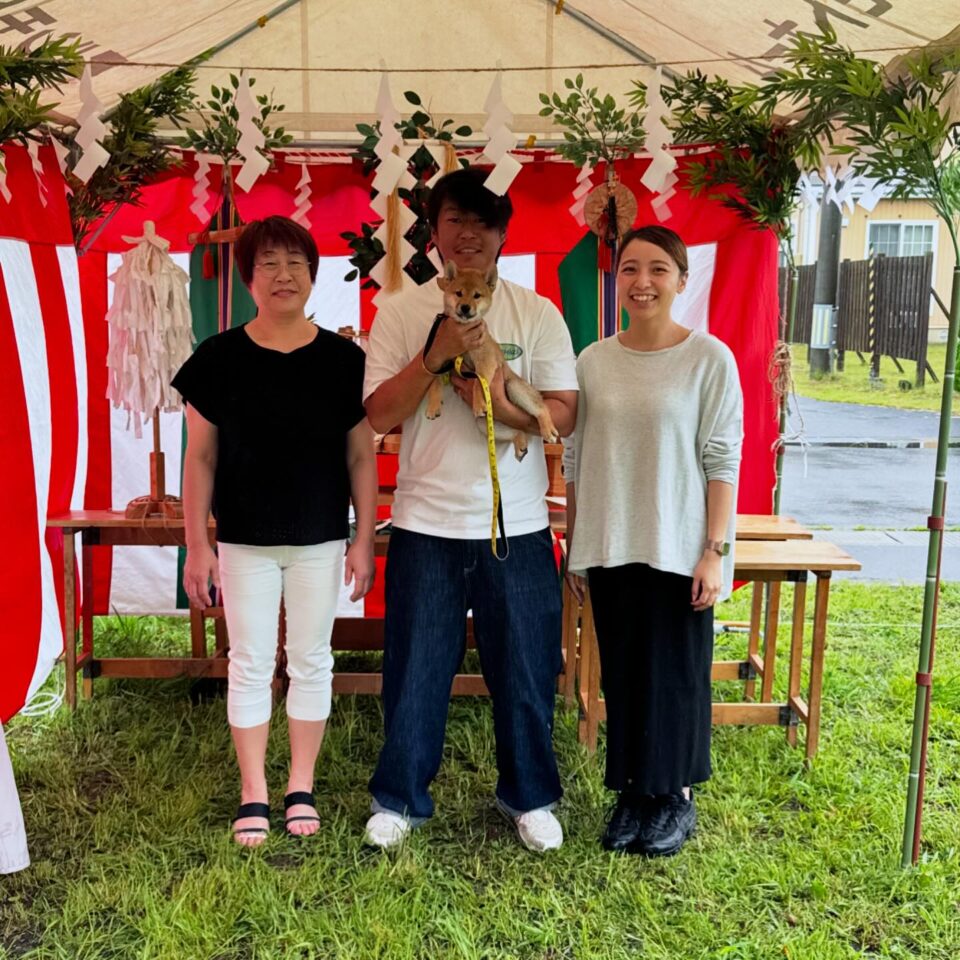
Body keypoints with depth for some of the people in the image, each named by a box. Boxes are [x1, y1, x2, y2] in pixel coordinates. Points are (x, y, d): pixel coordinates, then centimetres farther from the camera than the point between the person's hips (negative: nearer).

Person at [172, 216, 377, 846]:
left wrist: (365, 540, -2)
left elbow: (361, 456, 1)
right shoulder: (219, 358, -3)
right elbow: (200, 458, 0)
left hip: (321, 539, 1)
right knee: (250, 664, 6)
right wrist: (197, 545, -2)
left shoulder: (343, 359, -2)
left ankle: (302, 789, 25)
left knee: (311, 661, 10)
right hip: (245, 539, 0)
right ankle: (253, 796, 20)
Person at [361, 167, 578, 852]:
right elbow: (379, 415, -4)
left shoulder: (537, 314, 3)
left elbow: (565, 414, -2)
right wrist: (437, 355, -16)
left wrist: (505, 407, -19)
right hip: (426, 523, 0)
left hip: (518, 525, 1)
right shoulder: (401, 313, 3)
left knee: (525, 668, 10)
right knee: (415, 671, 9)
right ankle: (400, 797, 29)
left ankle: (529, 795, 31)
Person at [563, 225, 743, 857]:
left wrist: (715, 549, -11)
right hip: (611, 547, 3)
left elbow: (723, 462, -7)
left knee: (676, 672, 7)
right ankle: (633, 794, 27)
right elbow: (576, 460, 8)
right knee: (623, 672, 11)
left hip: (680, 549, -3)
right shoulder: (594, 362, 4)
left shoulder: (709, 359, -6)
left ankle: (676, 796, 25)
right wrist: (574, 544, 8)